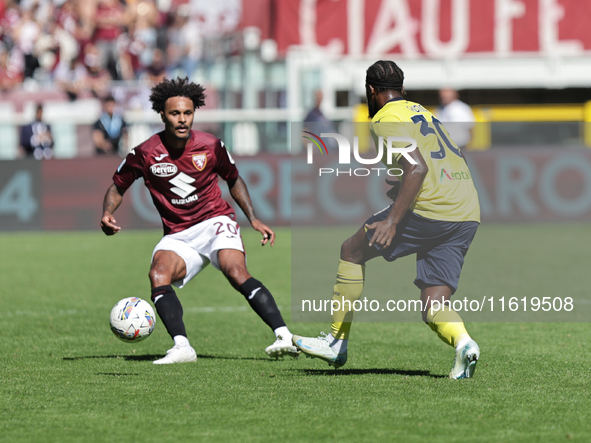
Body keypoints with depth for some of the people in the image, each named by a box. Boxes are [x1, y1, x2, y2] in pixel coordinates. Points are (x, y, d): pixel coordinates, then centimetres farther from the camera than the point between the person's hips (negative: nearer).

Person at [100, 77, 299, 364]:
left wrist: (253, 219, 8)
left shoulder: (211, 146, -2)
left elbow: (234, 180, 16)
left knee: (237, 274, -28)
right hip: (177, 236, 1)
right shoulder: (145, 154, -5)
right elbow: (117, 187, 10)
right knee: (158, 274, -29)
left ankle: (284, 336, -33)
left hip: (216, 222, -1)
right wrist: (107, 215, -10)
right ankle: (181, 347, -36)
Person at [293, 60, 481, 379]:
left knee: (352, 251, 12)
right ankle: (462, 343, -25)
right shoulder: (421, 112, 24)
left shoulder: (386, 119, -3)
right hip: (467, 214, 8)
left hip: (430, 210, -8)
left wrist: (392, 221, -21)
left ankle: (337, 342, 16)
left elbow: (417, 168, -18)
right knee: (434, 307, 6)